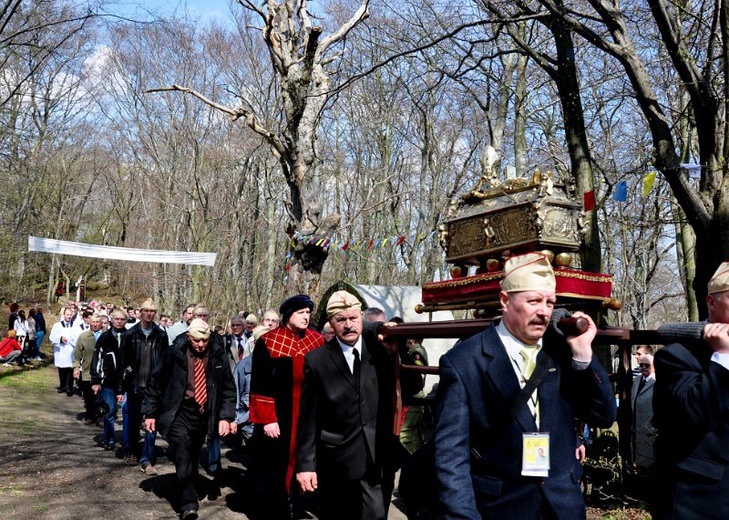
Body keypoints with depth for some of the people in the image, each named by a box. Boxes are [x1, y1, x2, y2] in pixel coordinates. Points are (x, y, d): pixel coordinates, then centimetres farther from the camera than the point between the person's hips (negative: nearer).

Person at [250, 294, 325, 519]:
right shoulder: (268, 342, -8)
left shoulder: (317, 340, 4)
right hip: (277, 419, -3)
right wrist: (267, 419, -13)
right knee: (275, 471, 6)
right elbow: (260, 385, -9)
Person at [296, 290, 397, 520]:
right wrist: (305, 464, -4)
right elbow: (309, 418, -3)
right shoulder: (317, 360, -3)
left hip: (378, 460, 1)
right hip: (336, 464, 0)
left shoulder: (380, 350, 1)